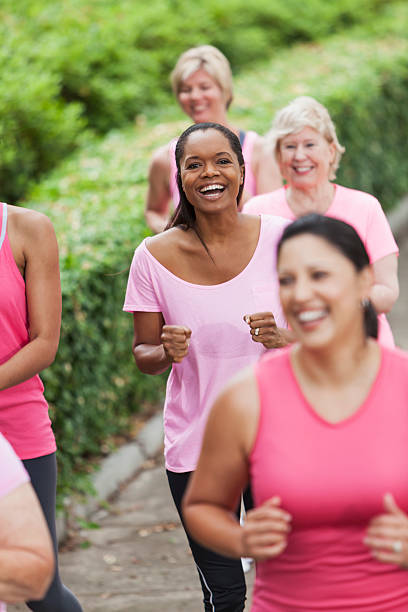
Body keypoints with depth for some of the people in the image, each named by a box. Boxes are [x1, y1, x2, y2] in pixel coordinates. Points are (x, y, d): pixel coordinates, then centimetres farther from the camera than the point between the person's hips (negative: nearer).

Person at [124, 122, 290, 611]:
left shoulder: (280, 238, -7)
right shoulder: (155, 256, -6)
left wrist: (283, 339, -20)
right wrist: (167, 352, -19)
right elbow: (143, 354, 3)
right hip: (195, 446, 0)